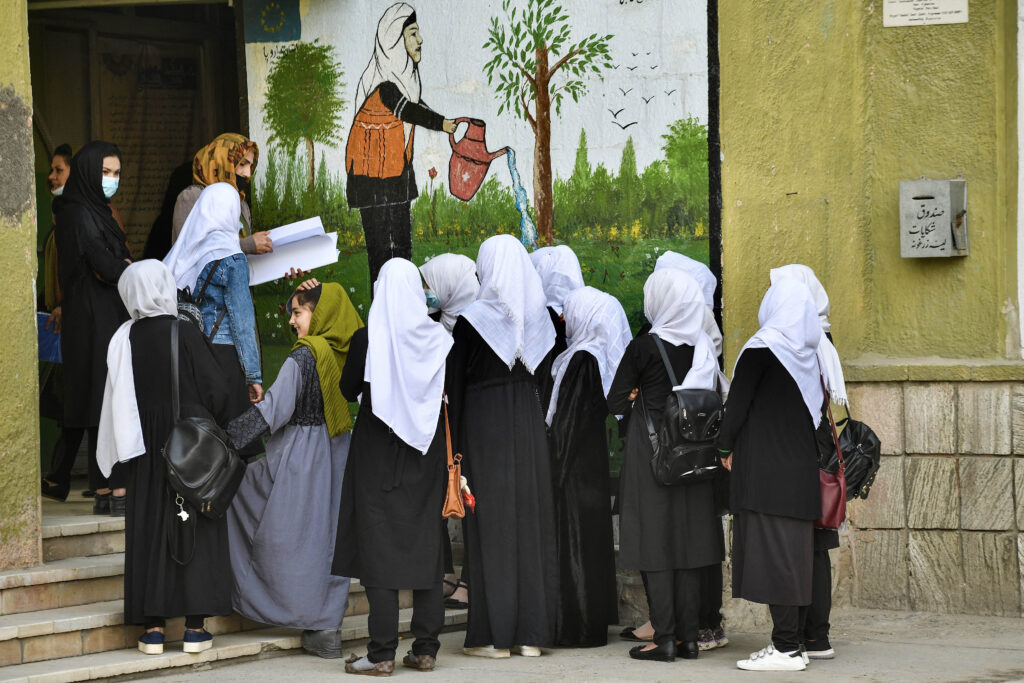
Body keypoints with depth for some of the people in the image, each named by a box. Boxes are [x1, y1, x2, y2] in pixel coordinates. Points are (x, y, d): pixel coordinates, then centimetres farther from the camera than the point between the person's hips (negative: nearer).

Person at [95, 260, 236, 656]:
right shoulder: (185, 335, -11)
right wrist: (216, 426, 10)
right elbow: (216, 392, -10)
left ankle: (152, 628, 6)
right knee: (194, 530, 4)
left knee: (149, 532, 7)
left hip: (145, 452, 3)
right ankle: (195, 626, 2)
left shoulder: (123, 339, -2)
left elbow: (115, 401, 3)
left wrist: (123, 457, 13)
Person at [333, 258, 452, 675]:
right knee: (426, 544, 8)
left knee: (379, 546, 0)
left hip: (378, 453, -3)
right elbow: (449, 395, 6)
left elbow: (348, 390, 2)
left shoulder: (367, 339, -10)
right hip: (425, 453, 3)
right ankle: (425, 648, 9)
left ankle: (382, 653, -4)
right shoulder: (438, 340, -2)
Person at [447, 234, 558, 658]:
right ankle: (531, 634, 8)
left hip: (484, 422, -4)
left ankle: (494, 635, 1)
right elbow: (543, 375, 10)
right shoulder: (540, 317, 4)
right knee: (531, 520, 7)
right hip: (529, 426, 4)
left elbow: (455, 383, -6)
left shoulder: (472, 319, -9)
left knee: (490, 526, 0)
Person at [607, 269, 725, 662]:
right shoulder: (704, 347, 4)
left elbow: (615, 403, -8)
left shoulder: (643, 348, -11)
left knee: (655, 545, -1)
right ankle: (688, 636, 10)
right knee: (687, 541, 9)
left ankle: (664, 638, -3)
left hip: (650, 456, -5)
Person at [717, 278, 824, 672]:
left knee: (771, 551, -7)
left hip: (765, 464, -7)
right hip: (802, 467, 7)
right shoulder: (809, 353, 10)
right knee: (795, 553, 10)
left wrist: (726, 448, 5)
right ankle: (791, 642, 13)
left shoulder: (762, 349, -11)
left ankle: (785, 650, -10)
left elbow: (738, 402, -9)